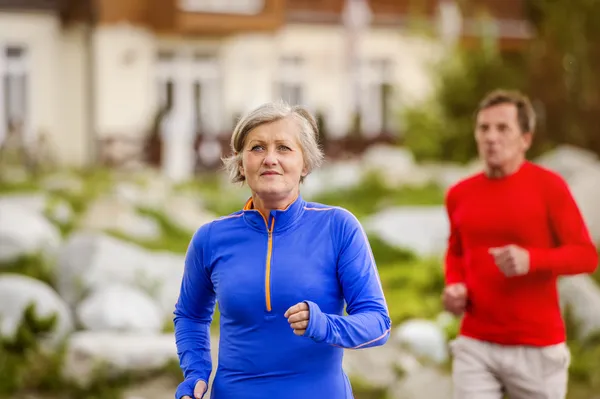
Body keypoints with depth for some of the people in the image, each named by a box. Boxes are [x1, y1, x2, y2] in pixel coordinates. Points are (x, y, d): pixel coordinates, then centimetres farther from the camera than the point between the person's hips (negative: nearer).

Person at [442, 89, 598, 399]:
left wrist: (531, 260, -24)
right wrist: (454, 287, 3)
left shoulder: (549, 186, -7)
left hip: (537, 348, -3)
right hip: (475, 346, 3)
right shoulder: (460, 195, 6)